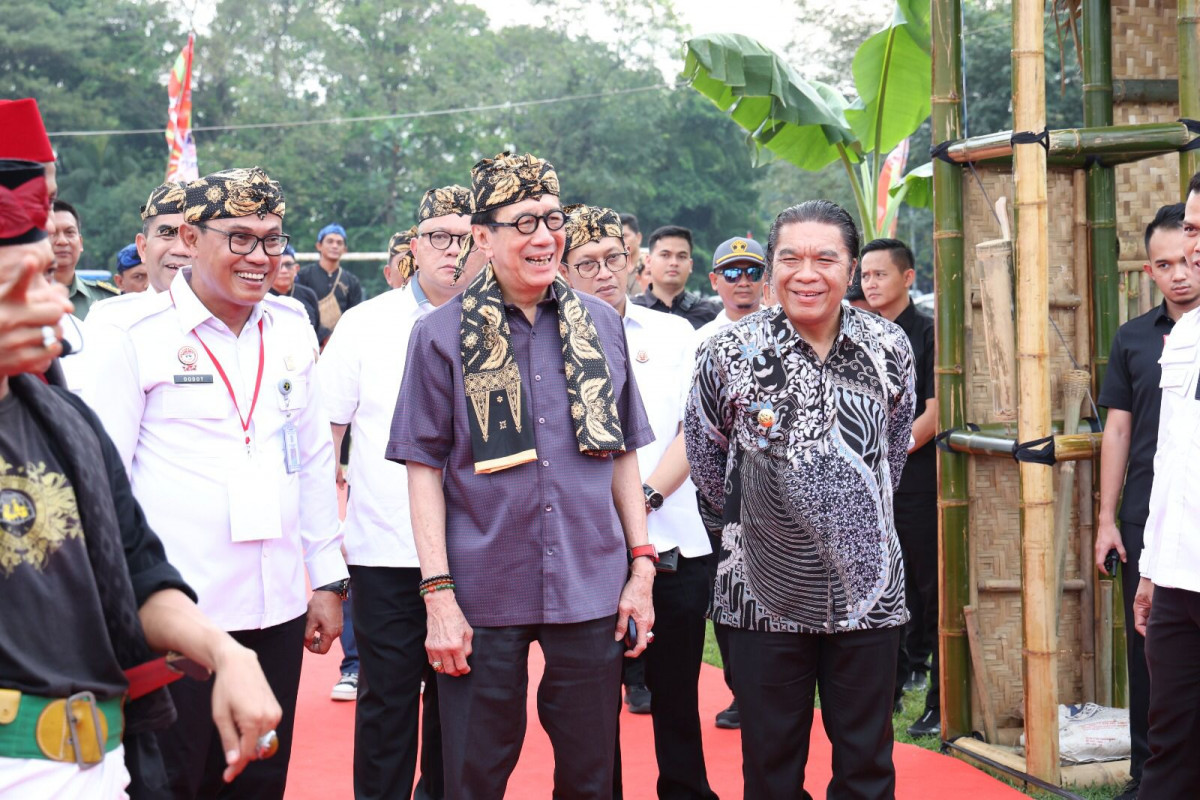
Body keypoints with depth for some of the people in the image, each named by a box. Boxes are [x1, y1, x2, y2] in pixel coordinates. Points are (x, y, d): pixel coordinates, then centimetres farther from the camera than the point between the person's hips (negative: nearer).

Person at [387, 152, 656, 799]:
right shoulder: (441, 334, -2)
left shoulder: (600, 324, 7)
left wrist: (641, 564, 6)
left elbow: (621, 453, 12)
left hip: (590, 592, 3)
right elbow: (424, 468, -3)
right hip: (483, 597, -2)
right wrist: (438, 594, -9)